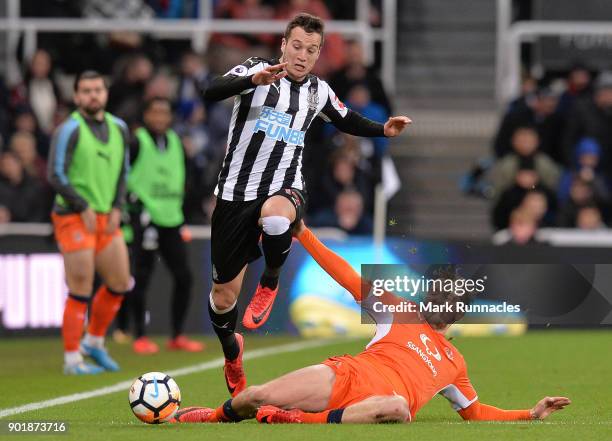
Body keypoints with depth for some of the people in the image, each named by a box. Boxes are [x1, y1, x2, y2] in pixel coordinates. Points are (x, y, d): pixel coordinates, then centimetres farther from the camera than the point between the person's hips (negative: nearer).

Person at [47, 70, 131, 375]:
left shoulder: (119, 128, 10)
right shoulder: (69, 130, -10)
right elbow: (55, 175, -13)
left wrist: (116, 208, 4)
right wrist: (83, 207, -13)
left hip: (106, 218, 7)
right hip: (74, 219, -7)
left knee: (119, 283, 8)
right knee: (81, 291, -7)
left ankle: (94, 342, 27)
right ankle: (72, 360, 2)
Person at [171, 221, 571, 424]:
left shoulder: (454, 362, 32)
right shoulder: (399, 313, 24)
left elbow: (475, 411, 39)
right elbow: (351, 279, 17)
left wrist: (531, 414, 26)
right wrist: (304, 236, 7)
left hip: (374, 405, 0)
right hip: (346, 378, 0)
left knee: (399, 408, -40)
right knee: (259, 397, -22)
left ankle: (302, 420, -39)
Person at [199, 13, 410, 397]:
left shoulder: (318, 91, 8)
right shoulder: (256, 69, -6)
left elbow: (347, 121, 29)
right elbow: (211, 92, -24)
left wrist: (383, 130, 11)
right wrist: (254, 80, -40)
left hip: (285, 188, 1)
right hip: (236, 192, -1)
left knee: (274, 215, -41)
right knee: (223, 296, 6)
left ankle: (270, 282, -12)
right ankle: (232, 354, 38)